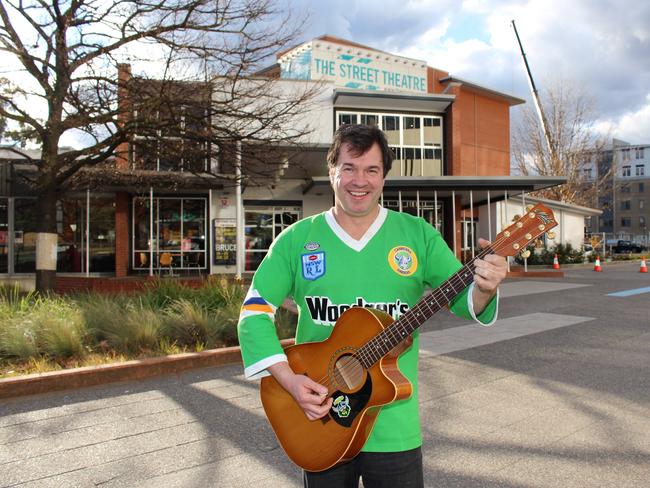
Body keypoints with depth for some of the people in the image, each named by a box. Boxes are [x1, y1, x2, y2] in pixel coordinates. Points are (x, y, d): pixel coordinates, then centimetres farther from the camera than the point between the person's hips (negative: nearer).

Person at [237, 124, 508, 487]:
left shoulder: (416, 234, -2)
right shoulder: (297, 240, -2)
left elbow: (461, 296, -1)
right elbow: (255, 311, -2)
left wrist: (483, 289, -25)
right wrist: (287, 377, -15)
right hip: (318, 418, 1)